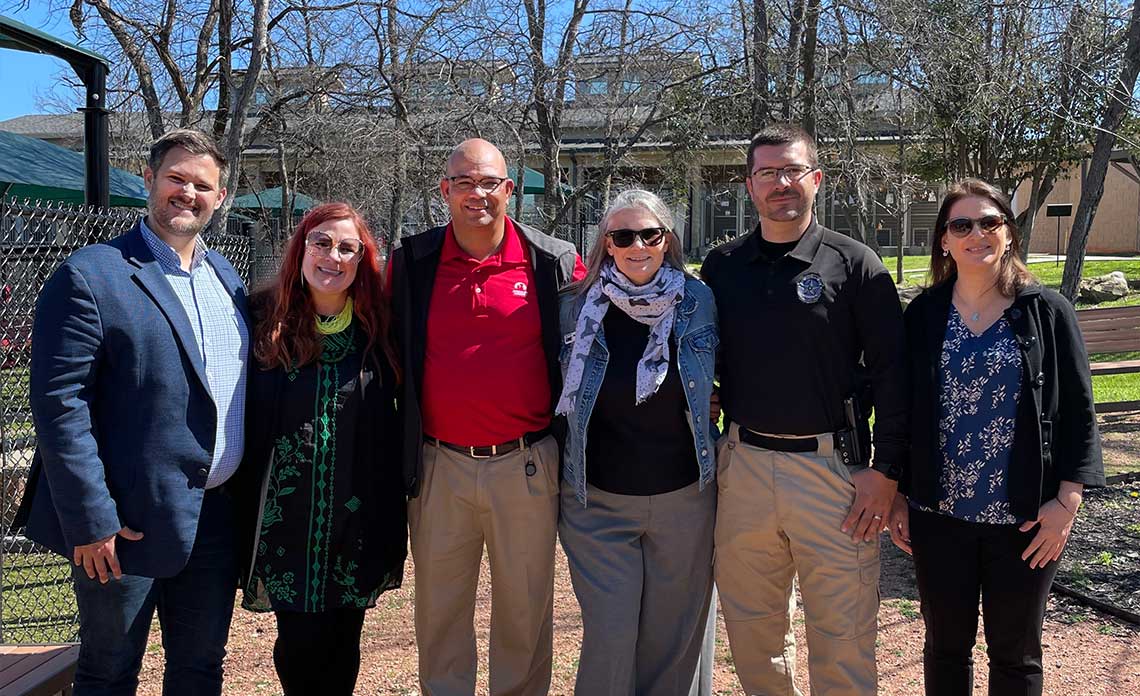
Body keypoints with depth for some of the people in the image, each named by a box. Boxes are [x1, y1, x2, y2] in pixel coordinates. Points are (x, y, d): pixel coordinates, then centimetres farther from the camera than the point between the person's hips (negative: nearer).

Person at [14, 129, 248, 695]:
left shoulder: (226, 277, 10)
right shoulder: (90, 276, -11)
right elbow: (59, 404, -15)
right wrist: (91, 520, -18)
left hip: (217, 516, 6)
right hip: (130, 521, -5)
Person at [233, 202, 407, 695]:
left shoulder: (377, 327, 0)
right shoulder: (265, 321, -3)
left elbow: (393, 420, 5)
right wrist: (244, 505, -2)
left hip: (358, 516, 1)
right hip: (287, 512, -1)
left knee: (343, 638, 12)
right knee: (300, 640, 2)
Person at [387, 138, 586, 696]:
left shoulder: (554, 262, -2)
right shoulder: (411, 262, 2)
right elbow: (391, 356, 12)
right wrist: (402, 447, 9)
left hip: (527, 465, -1)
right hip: (438, 466, 1)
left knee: (525, 608, 12)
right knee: (439, 609, 14)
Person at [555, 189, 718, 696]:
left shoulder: (699, 302, -3)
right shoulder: (578, 308, -4)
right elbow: (557, 393, 10)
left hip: (684, 498, 1)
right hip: (598, 501, -1)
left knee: (674, 636, 14)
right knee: (609, 638, 3)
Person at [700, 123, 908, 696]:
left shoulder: (855, 263, -1)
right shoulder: (721, 266, 9)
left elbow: (891, 372, -3)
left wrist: (886, 470, -8)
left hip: (833, 467, -3)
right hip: (743, 464, 3)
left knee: (843, 638, 5)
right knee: (751, 628, 14)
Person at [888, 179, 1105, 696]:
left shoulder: (1047, 312, -1)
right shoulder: (922, 315, 2)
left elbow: (1077, 411, -2)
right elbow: (901, 410, 6)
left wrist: (1067, 499, -10)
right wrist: (897, 496, 4)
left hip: (1025, 518, -1)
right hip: (938, 514, 2)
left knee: (1014, 654, 13)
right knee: (946, 645, 14)